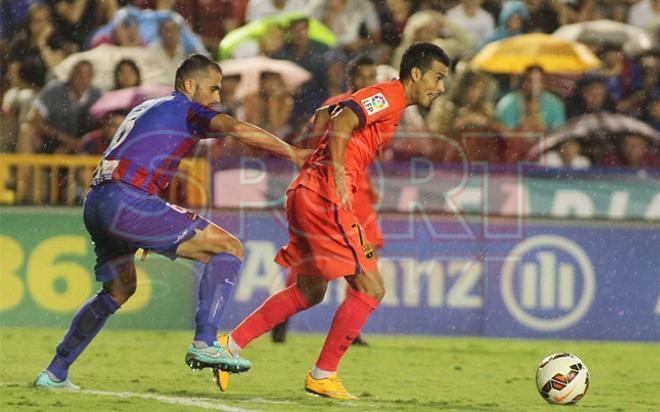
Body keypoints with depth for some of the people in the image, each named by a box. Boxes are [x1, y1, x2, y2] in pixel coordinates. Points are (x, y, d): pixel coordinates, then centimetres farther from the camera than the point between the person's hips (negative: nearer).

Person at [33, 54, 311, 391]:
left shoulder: (144, 109, 29)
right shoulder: (188, 110, 2)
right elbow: (238, 129, -15)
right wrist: (292, 153, -9)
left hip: (95, 202, 9)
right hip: (127, 203, -9)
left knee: (119, 289, 31)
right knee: (229, 248, -5)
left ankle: (54, 373, 33)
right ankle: (204, 344, -15)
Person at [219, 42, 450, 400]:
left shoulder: (377, 97, 21)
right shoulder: (388, 96, -8)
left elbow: (322, 115, 29)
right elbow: (341, 122, -22)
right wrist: (338, 177, -29)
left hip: (305, 193, 10)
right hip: (325, 195, -10)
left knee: (309, 291, 21)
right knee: (370, 288, -6)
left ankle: (231, 344, 20)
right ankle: (322, 376, -1)